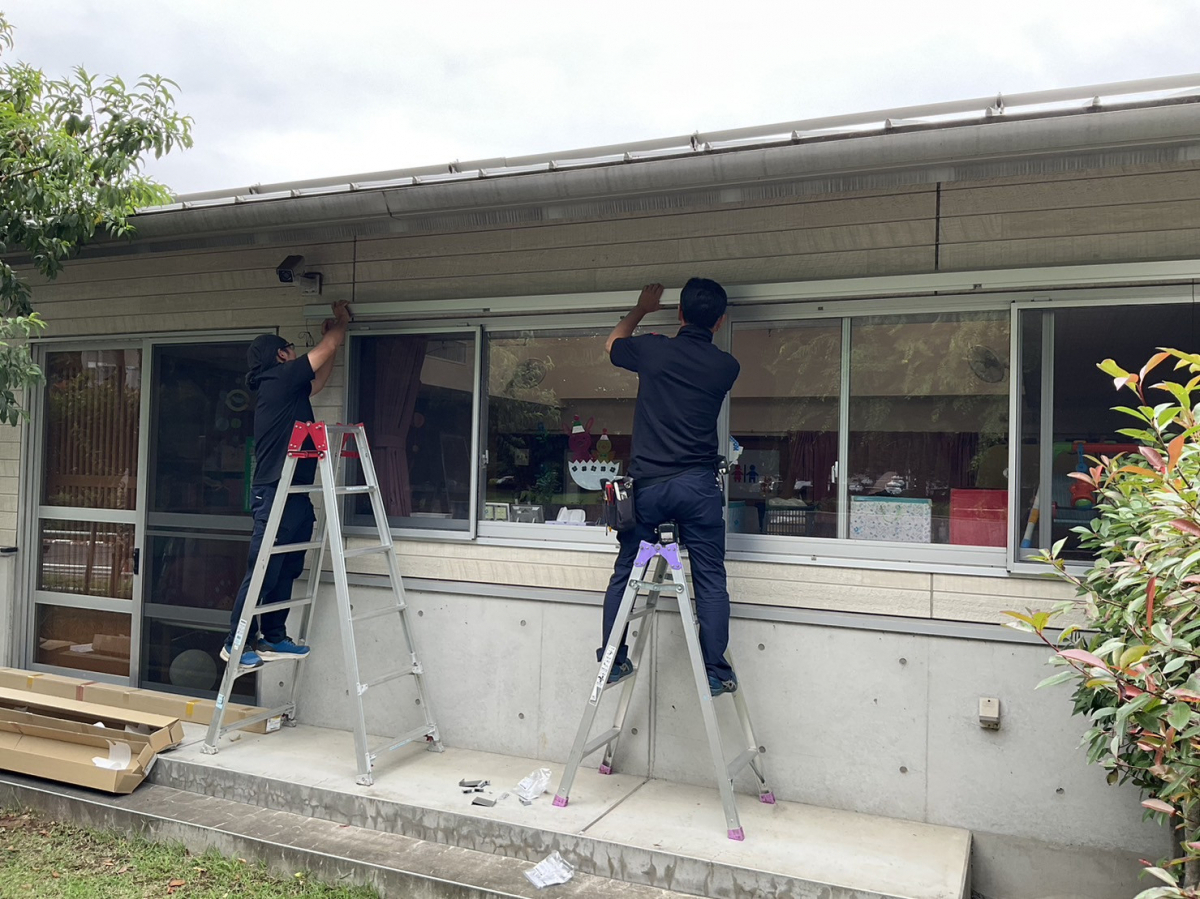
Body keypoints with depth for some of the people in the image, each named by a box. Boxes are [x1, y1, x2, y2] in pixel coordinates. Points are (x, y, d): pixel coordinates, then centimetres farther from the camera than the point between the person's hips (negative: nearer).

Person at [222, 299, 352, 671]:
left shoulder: (288, 388, 17)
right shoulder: (280, 378, -8)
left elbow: (319, 380, 35)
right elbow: (329, 345, -3)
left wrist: (333, 332, 36)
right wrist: (341, 321, 16)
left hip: (294, 495, 10)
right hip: (275, 492, -10)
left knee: (287, 571, 12)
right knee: (263, 570, -5)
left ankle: (273, 637, 20)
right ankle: (237, 642, 3)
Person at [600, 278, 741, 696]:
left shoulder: (653, 349, -1)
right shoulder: (725, 367, 2)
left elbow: (613, 343, 22)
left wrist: (642, 308, 38)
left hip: (648, 484, 0)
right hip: (699, 485, 0)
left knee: (624, 575, 13)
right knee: (711, 581, 7)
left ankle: (613, 662, 18)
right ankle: (716, 672, 8)